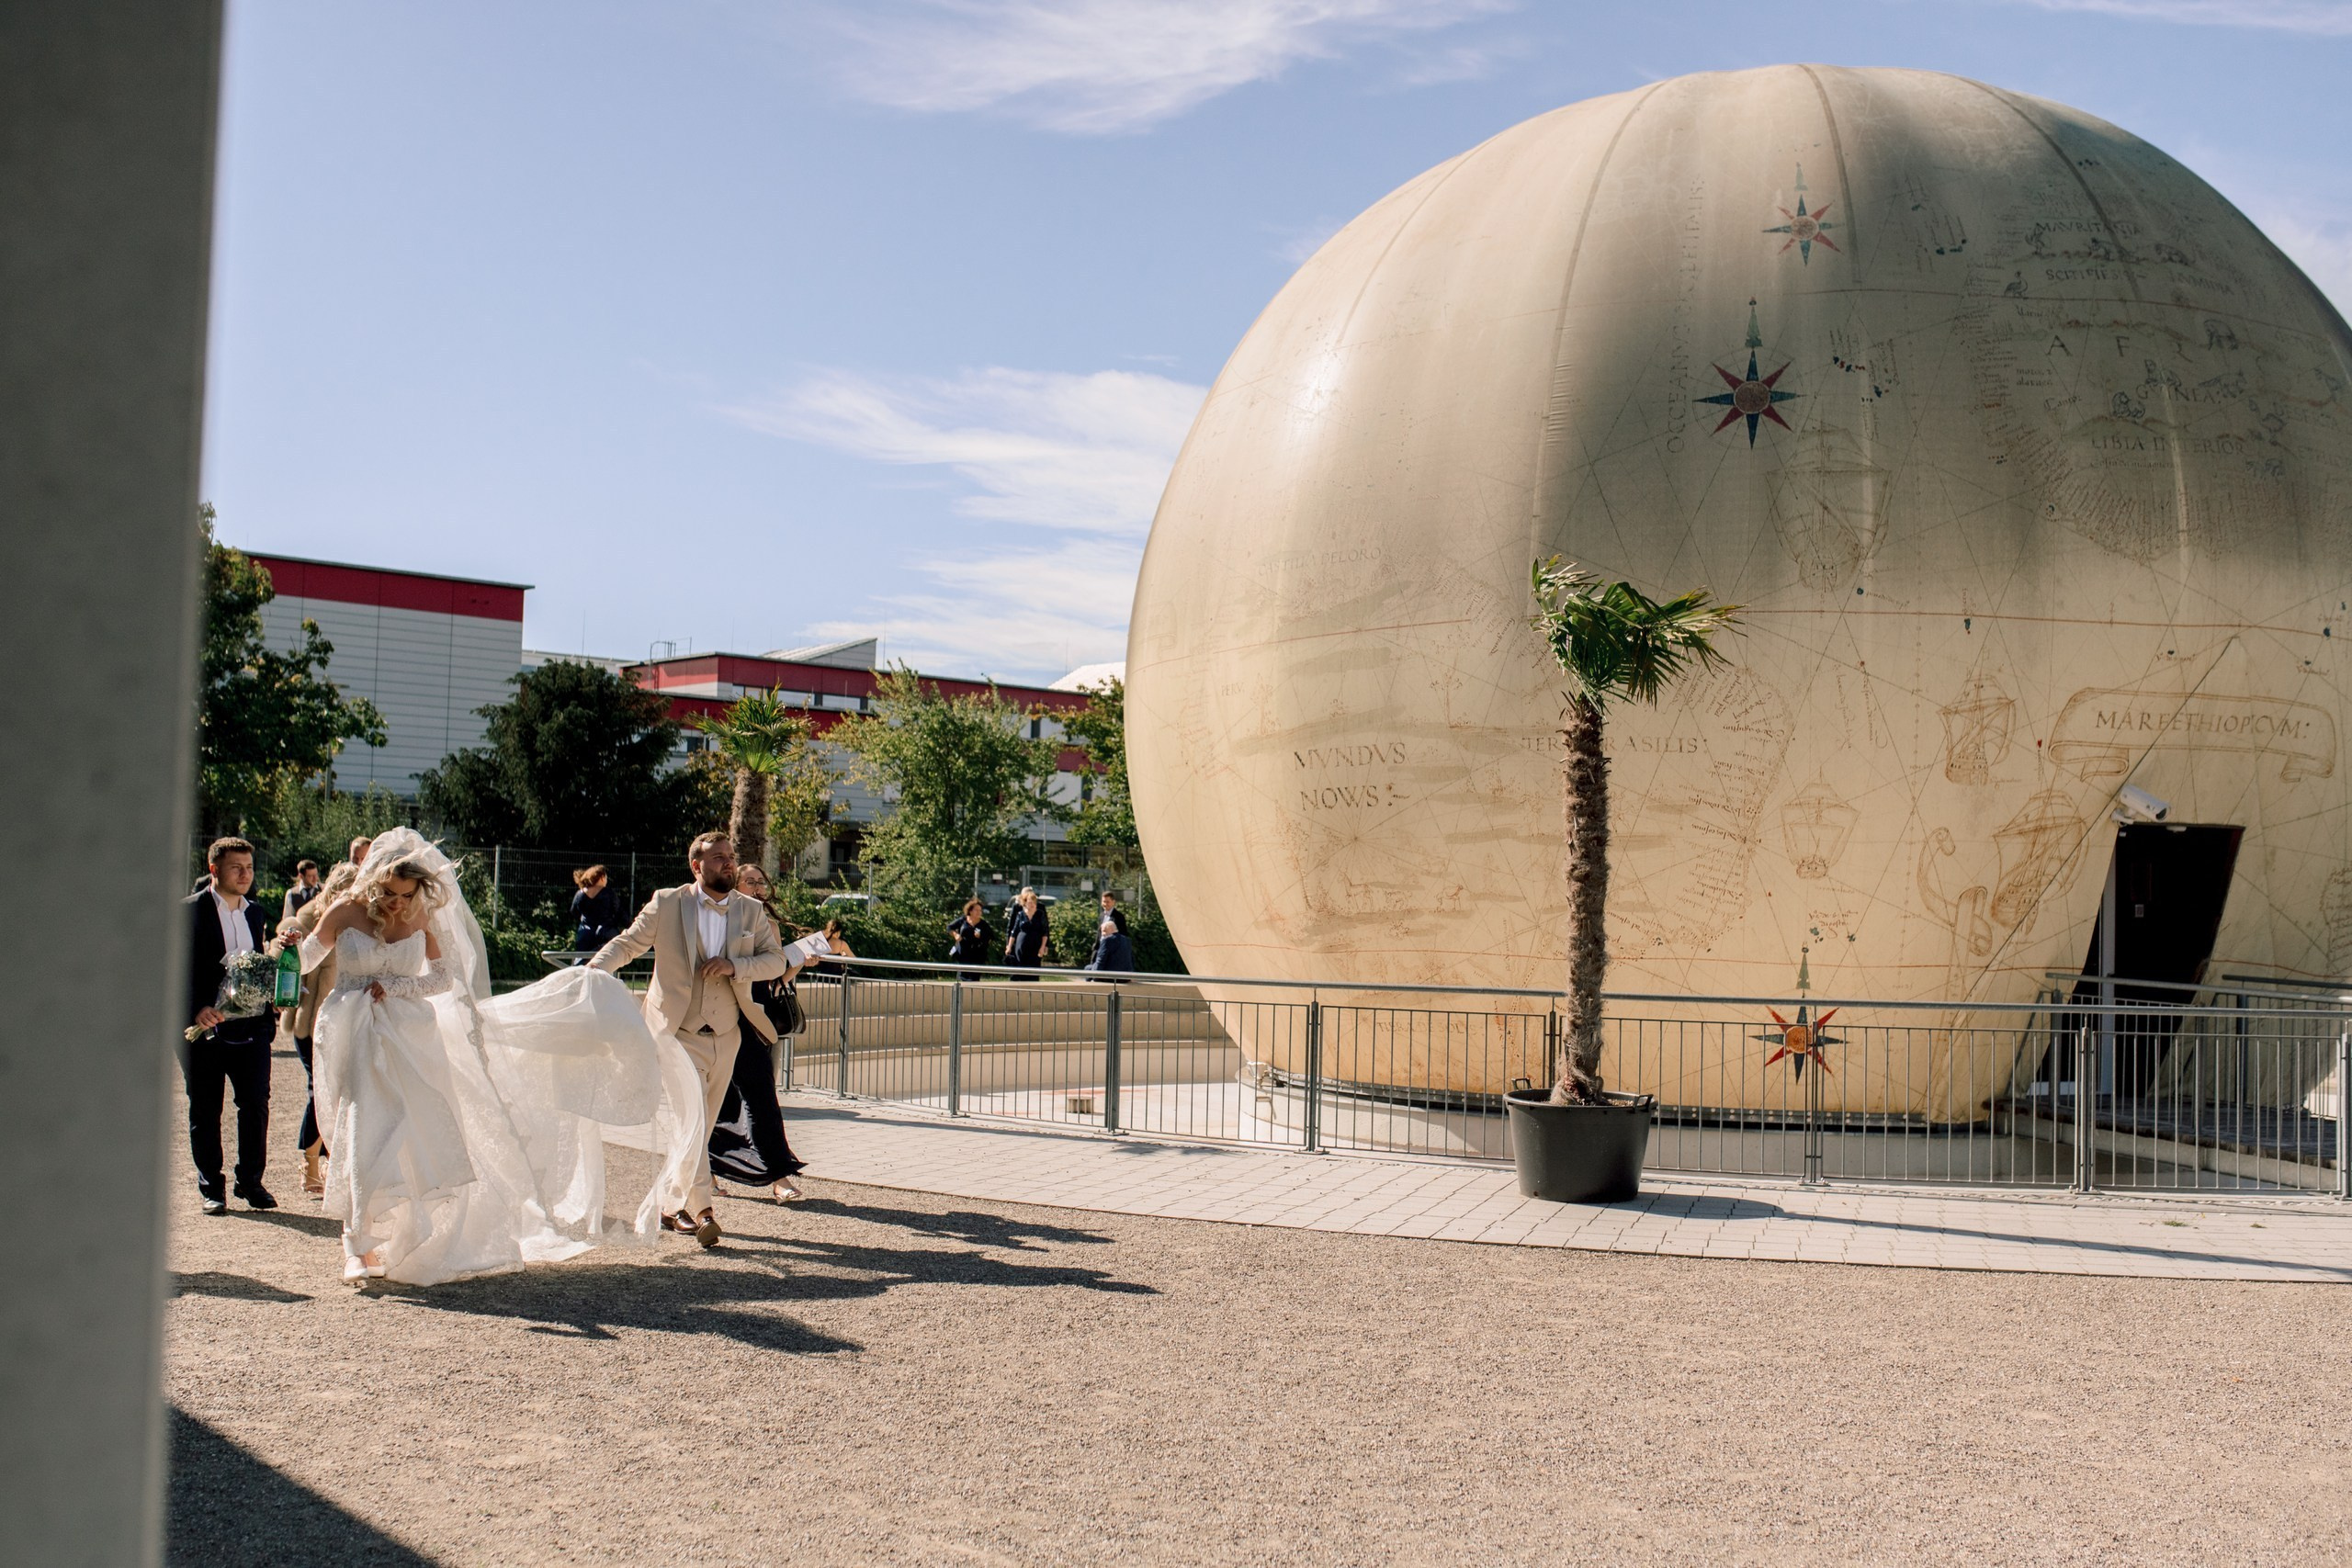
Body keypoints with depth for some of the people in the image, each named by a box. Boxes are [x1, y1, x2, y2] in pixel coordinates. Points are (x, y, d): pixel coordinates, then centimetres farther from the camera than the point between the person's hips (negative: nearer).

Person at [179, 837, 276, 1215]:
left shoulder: (254, 912, 13)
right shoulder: (190, 911, -5)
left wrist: (268, 1015, 11)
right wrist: (197, 1010, -22)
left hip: (250, 1027, 4)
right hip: (204, 1028, -4)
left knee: (256, 1105, 0)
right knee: (205, 1112, 6)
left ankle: (251, 1181, 13)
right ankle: (211, 1187, 17)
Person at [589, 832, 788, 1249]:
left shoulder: (752, 911, 7)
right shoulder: (667, 904, 0)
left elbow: (776, 960, 2)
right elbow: (627, 944, 1)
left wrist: (735, 966, -15)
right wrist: (592, 972, -16)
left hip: (725, 1037, 4)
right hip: (679, 1033, -4)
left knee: (701, 1128, 10)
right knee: (689, 1121, -15)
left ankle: (676, 1206, 23)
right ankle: (702, 1210, -16)